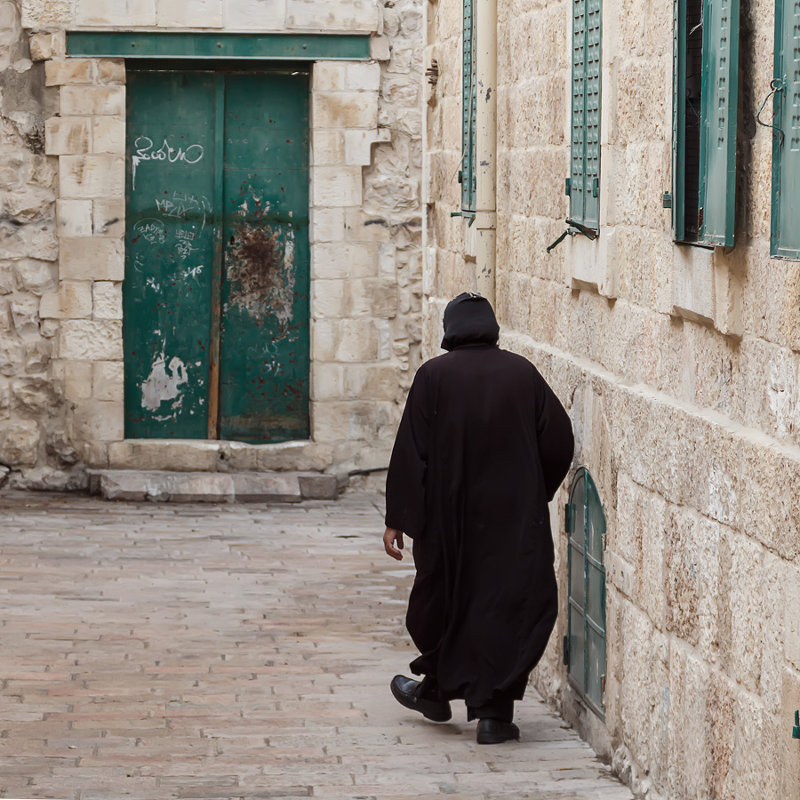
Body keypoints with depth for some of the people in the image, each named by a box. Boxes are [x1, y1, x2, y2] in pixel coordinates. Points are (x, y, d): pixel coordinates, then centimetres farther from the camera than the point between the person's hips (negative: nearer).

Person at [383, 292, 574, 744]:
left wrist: (397, 519, -3)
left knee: (446, 597, 18)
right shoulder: (523, 373, -1)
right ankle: (494, 711, 2)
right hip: (515, 518, 0)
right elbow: (559, 440, 1)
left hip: (449, 516, 0)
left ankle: (436, 690, 33)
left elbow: (410, 451, -8)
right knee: (508, 604, 5)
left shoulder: (433, 376, -7)